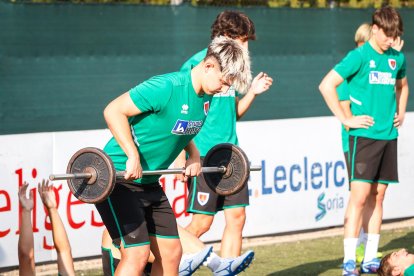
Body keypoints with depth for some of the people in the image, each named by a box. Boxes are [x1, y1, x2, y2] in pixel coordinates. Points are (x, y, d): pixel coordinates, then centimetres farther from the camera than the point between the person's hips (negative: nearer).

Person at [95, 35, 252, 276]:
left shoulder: (206, 98, 4)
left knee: (171, 251, 8)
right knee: (137, 254, -15)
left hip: (149, 182, 9)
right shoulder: (167, 87, -23)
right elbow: (114, 111, -22)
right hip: (118, 180, -9)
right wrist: (133, 156, -26)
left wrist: (194, 155, 8)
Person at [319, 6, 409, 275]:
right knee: (360, 195, -9)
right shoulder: (359, 56, -9)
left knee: (378, 195, 8)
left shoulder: (397, 58, 9)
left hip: (388, 135, 6)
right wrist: (346, 119, -11)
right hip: (364, 134, -6)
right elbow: (327, 85, -12)